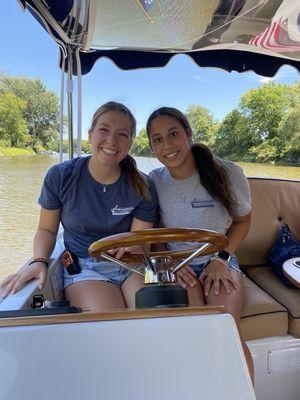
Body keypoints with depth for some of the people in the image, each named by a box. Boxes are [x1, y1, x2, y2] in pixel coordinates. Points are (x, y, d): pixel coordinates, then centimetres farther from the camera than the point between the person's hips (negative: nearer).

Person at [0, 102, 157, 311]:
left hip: (131, 267, 2)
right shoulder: (60, 176, -6)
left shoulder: (143, 187, -7)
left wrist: (130, 245, -29)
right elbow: (47, 229, 4)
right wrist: (39, 261, -15)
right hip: (82, 268, -1)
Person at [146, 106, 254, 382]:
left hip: (220, 262, 0)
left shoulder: (227, 173, -7)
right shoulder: (152, 183, -3)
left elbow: (243, 221, 7)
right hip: (175, 266, 1)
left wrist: (222, 258, -7)